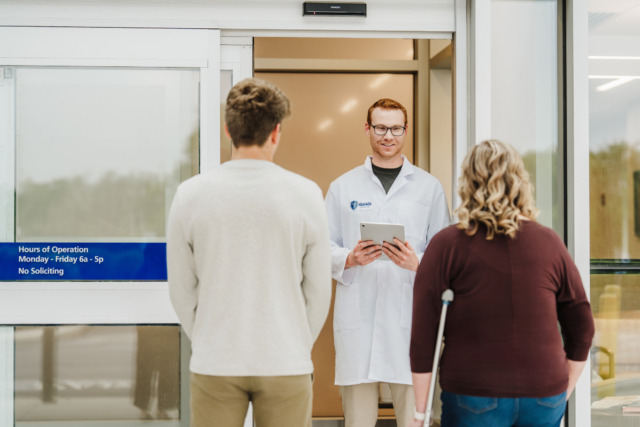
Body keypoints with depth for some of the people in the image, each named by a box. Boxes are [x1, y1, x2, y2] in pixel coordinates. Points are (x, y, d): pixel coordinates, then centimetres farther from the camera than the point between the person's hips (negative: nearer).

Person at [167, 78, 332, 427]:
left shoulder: (190, 195, -2)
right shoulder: (305, 194, -5)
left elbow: (182, 288, 4)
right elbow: (319, 289, 1)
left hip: (215, 363, 1)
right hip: (285, 363, 0)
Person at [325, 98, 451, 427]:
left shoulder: (429, 187, 11)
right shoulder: (342, 187, 12)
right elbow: (324, 248, 9)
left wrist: (417, 263, -13)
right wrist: (351, 258, -11)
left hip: (410, 317, 0)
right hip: (357, 317, 1)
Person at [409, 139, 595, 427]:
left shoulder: (447, 245, -6)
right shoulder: (550, 243, 3)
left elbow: (423, 335, -8)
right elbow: (582, 328, 7)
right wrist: (564, 392, 18)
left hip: (474, 398, -2)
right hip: (545, 398, 3)